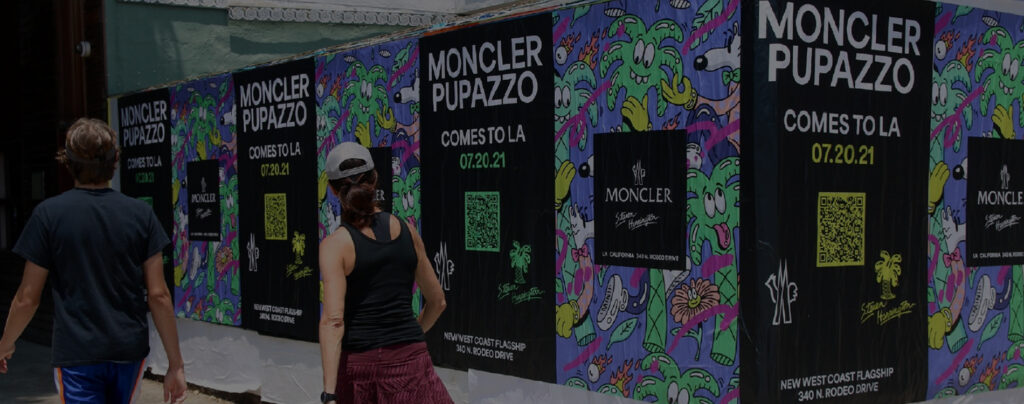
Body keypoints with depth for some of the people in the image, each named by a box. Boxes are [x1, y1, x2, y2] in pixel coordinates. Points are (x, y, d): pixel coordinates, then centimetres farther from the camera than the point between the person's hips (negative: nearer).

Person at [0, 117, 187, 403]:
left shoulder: (49, 214, -7)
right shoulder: (141, 214, -3)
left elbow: (27, 298, -3)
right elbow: (158, 295, -4)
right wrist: (176, 364, 2)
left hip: (77, 355, -3)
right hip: (130, 351, 3)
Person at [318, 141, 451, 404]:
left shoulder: (335, 245, -7)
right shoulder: (407, 231, 4)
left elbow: (333, 321, -17)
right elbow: (437, 301, 14)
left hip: (356, 363, -1)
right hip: (408, 360, 2)